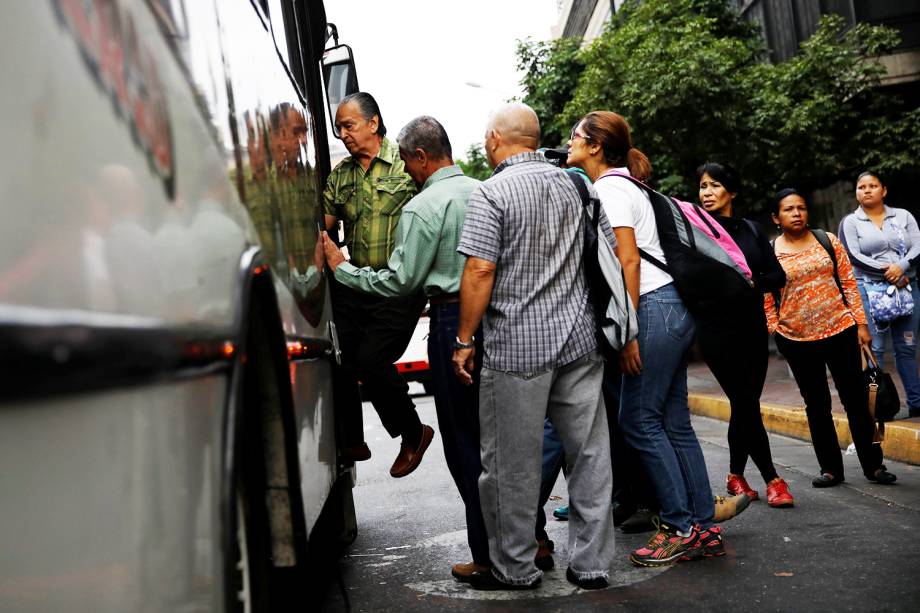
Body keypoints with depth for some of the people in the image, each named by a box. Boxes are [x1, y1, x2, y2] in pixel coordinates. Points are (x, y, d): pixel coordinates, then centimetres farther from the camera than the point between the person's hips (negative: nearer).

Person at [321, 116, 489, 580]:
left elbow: (399, 281, -11)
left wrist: (341, 268, 0)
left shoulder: (423, 208, -11)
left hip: (453, 320, -7)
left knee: (464, 442, 1)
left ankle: (488, 556, 5)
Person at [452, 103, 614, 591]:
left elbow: (480, 270, -15)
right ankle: (590, 563, 18)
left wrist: (464, 340, -8)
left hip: (517, 346, -6)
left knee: (513, 464, 6)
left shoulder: (492, 193, -8)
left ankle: (515, 569, 16)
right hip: (579, 338, 6)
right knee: (588, 454, 10)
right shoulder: (572, 184, 11)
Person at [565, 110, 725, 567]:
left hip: (655, 307, -10)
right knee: (673, 422, 9)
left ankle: (681, 528, 2)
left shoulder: (610, 189, -9)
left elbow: (629, 261, -16)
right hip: (672, 307, 10)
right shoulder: (622, 186, 20)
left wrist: (628, 332, -18)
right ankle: (703, 527, 14)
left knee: (639, 421, -5)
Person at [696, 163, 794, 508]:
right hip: (717, 330, -4)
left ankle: (736, 475, 23)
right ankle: (772, 479, 4)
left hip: (753, 327, 4)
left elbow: (778, 276, 6)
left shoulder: (751, 230, 10)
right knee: (746, 403, -7)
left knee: (745, 404, 6)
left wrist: (752, 282, -12)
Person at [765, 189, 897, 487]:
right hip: (797, 339, -1)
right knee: (816, 405, 8)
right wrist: (775, 334, -4)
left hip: (841, 331, 1)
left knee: (856, 398, 5)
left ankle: (873, 464, 15)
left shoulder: (828, 241, 3)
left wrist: (861, 323, -1)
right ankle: (830, 468, 19)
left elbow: (849, 282, 3)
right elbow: (766, 300, 0)